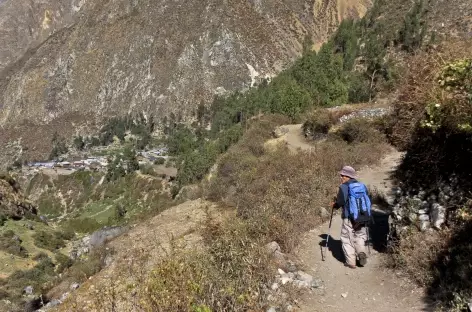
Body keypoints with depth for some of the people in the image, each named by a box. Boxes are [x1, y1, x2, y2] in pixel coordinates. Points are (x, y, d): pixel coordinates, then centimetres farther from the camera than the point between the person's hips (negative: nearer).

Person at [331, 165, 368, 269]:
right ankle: (361, 252, -1)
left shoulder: (343, 187, -11)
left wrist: (334, 205, 9)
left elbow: (340, 202, -12)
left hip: (349, 217, -5)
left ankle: (351, 262, 9)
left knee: (347, 239, 7)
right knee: (359, 236, 22)